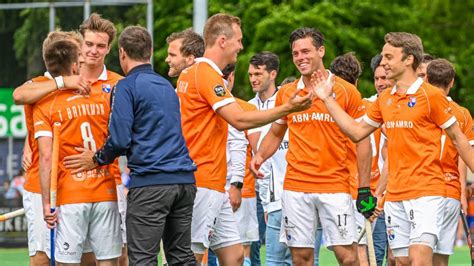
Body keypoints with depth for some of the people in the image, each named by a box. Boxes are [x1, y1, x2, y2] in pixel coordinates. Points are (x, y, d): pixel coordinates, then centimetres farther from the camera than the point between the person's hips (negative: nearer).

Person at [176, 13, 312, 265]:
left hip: (215, 186, 10)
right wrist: (287, 109, -16)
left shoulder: (190, 73, 16)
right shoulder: (207, 74, -14)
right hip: (202, 185, -10)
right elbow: (240, 120, -22)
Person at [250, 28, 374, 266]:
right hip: (296, 187, 3)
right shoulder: (286, 93, 9)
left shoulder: (346, 91, -1)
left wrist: (364, 189, -3)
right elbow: (275, 133, 22)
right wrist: (260, 156, 1)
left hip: (335, 186, -3)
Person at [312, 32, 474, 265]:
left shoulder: (431, 95, -6)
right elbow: (357, 131, 20)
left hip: (426, 192, -6)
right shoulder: (385, 99, 13)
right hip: (395, 195, 6)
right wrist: (328, 99, 19)